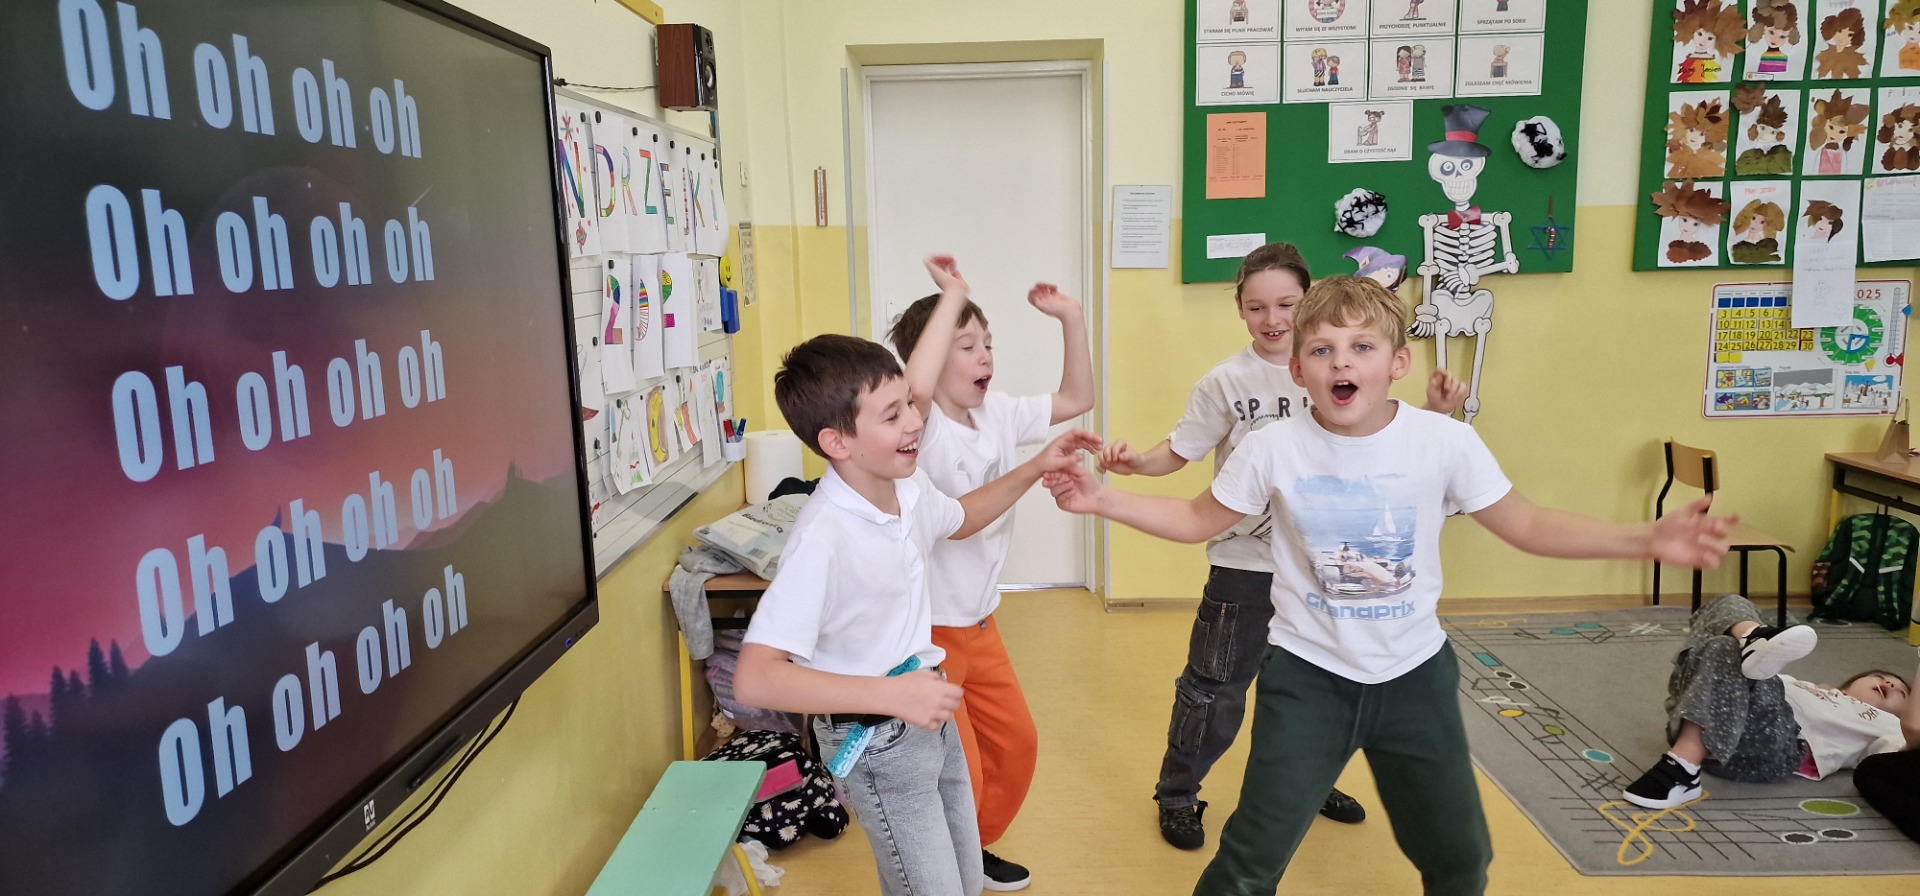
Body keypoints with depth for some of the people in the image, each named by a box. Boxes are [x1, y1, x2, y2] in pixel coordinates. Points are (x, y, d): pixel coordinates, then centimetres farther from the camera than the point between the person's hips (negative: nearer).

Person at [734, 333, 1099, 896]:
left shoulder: (909, 488, -5)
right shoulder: (823, 538, -31)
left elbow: (958, 520, 20)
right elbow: (755, 679, -35)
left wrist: (1035, 468, 10)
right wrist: (891, 693, -38)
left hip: (929, 716, 8)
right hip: (875, 740, -8)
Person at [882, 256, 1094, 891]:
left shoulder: (997, 414, 1)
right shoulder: (921, 428, -22)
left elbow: (1076, 400, 11)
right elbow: (915, 389, -47)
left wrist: (1072, 319, 0)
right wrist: (952, 296, -36)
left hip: (980, 623, 8)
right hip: (924, 629, -8)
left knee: (1015, 743, 21)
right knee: (958, 772, -2)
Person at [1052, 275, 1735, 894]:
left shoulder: (1447, 443, -12)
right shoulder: (1272, 448, -13)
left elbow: (1525, 524, -2)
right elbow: (1199, 520, -1)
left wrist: (1648, 539, -13)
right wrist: (1101, 500, -12)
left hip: (1415, 674, 2)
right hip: (1306, 675, -2)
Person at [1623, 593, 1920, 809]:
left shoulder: (1883, 725, 33)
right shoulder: (1817, 690, 46)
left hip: (1775, 739, -4)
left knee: (1727, 652, -32)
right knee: (1730, 605, 0)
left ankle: (1683, 770, -39)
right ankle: (1755, 642, -37)